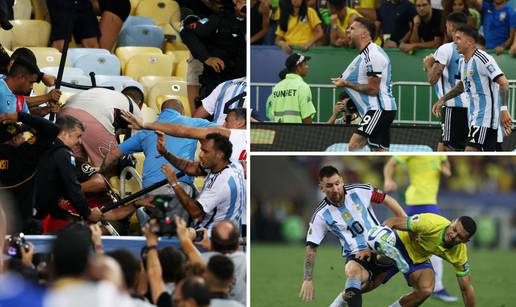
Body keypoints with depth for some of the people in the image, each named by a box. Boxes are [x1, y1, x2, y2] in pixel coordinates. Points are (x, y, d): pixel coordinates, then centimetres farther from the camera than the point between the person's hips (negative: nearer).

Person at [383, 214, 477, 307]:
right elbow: (391, 222, -30)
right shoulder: (431, 223, -34)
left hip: (420, 259, 2)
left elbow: (466, 288, -11)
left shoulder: (460, 253, -23)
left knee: (426, 290, -23)